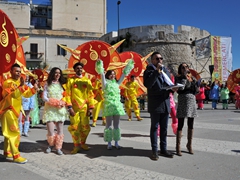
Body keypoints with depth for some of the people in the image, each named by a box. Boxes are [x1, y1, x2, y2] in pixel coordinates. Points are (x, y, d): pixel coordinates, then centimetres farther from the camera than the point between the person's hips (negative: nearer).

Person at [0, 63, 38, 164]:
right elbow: (14, 95, -30)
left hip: (14, 110, 9)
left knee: (9, 132, 19)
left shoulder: (19, 82, 11)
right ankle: (16, 156, -7)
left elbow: (26, 94, 7)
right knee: (14, 133, -11)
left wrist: (34, 89, -10)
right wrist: (22, 86, -40)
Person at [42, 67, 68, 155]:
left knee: (60, 130, 0)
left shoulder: (61, 84, 13)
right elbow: (44, 97, -6)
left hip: (60, 109, 3)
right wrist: (55, 102, -14)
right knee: (50, 132, -8)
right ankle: (51, 145, 19)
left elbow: (65, 96, 11)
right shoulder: (47, 84, 3)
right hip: (50, 109, -3)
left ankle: (58, 147, 14)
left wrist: (62, 102, -10)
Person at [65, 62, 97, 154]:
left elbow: (90, 95, 6)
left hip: (85, 108, 2)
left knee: (85, 127, 6)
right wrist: (69, 107, -12)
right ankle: (76, 145, 15)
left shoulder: (87, 80, 8)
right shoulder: (70, 80, 4)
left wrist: (91, 107, -1)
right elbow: (68, 94, -3)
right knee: (74, 127, 1)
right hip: (74, 108, -2)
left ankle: (83, 143, 27)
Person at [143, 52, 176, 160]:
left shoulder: (165, 70, 16)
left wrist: (173, 88, -3)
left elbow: (169, 84, 20)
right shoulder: (149, 71, -2)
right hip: (155, 104, -5)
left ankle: (163, 149, 22)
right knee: (154, 127, 2)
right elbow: (147, 84, -19)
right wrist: (157, 71, -21)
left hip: (165, 103, 6)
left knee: (164, 128, 11)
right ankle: (154, 151, 10)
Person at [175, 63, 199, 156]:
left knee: (191, 125, 10)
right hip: (182, 102, -4)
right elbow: (180, 88, -15)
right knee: (180, 125, -4)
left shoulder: (193, 78, 13)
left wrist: (194, 82, -6)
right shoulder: (178, 78, 2)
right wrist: (184, 77, -9)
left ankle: (189, 144, 23)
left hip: (192, 101, 4)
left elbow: (197, 91, 9)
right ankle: (178, 146, 2)